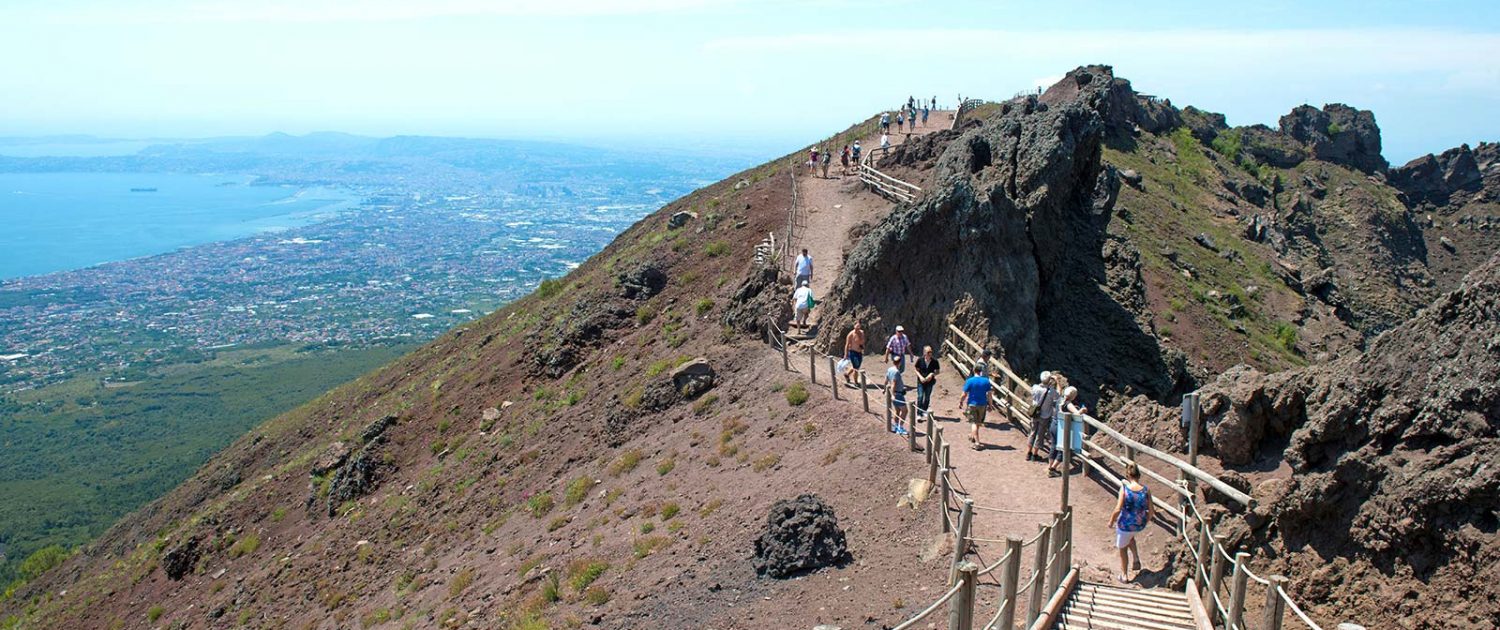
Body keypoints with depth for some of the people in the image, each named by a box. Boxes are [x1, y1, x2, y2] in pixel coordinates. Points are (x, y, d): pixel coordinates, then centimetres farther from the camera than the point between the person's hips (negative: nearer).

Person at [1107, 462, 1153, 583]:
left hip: (1125, 524, -4)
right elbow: (1151, 509, -5)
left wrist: (1111, 522, -4)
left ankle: (1124, 576, 35)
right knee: (1130, 536, 39)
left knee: (1123, 548, 21)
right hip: (1140, 525, 4)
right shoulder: (1146, 489, -12)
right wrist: (1147, 520, 16)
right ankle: (1136, 560, 30)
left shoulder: (1125, 488, -20)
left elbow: (1118, 509, -21)